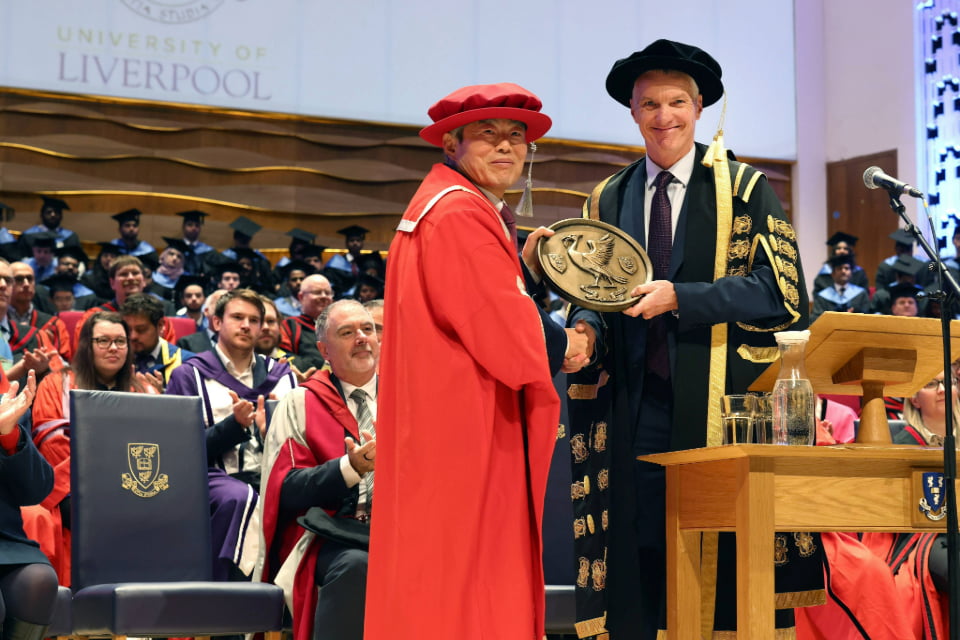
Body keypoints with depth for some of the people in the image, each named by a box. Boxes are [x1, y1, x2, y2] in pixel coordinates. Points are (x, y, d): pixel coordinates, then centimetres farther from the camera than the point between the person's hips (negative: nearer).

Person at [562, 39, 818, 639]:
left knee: (732, 562, -6)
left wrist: (680, 297, -15)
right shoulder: (608, 200, 15)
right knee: (643, 563, -1)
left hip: (726, 406, -3)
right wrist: (586, 330, -6)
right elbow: (590, 297, 18)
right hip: (637, 406, 3)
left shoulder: (747, 190, 5)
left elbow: (781, 292, -5)